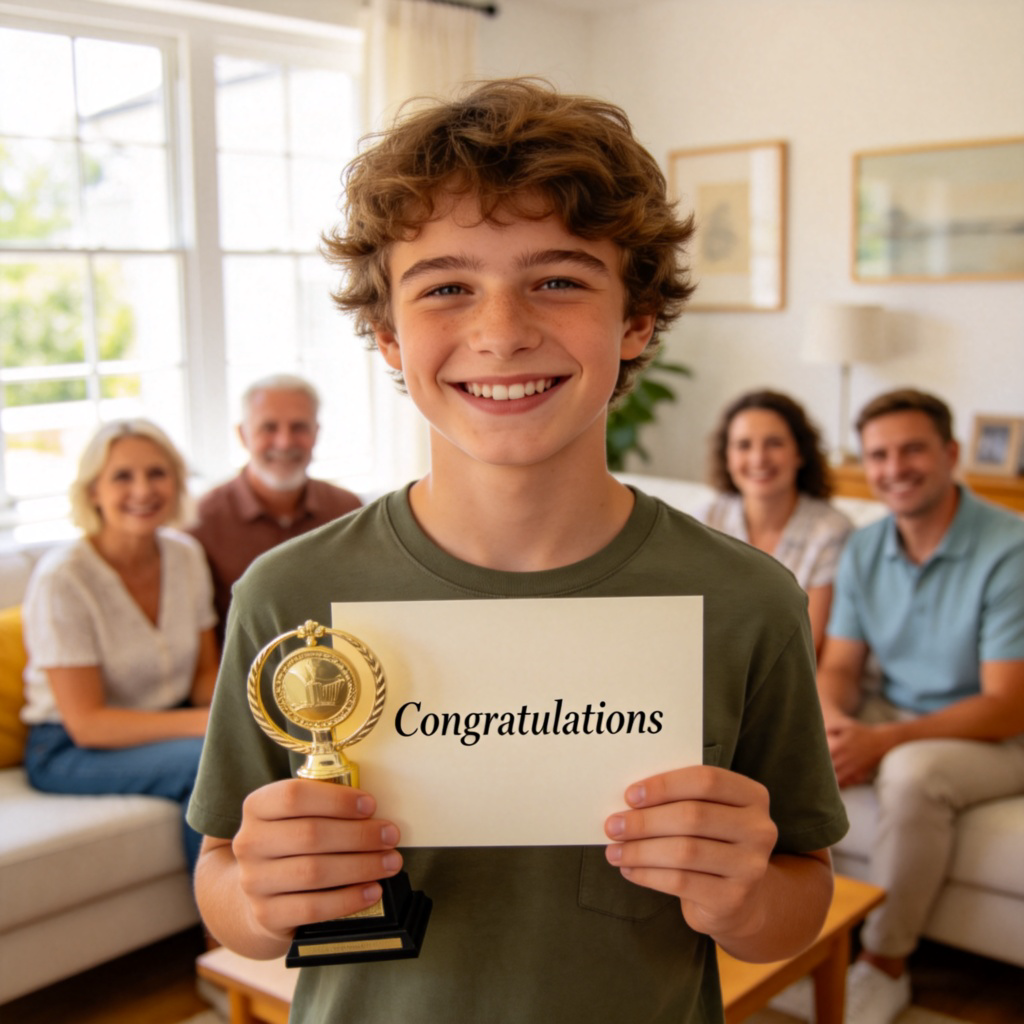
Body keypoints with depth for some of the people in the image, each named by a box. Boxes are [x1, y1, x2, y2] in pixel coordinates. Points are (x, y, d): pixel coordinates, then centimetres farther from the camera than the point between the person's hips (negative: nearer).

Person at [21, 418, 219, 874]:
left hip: (168, 726, 6)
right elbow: (87, 723, -18)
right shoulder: (62, 579, -17)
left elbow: (206, 673, 8)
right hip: (71, 751, -5)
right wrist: (205, 722, -27)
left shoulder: (186, 555, 1)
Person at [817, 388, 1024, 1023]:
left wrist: (885, 740, -31)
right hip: (892, 714, 6)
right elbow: (840, 667, 4)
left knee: (913, 771, -37)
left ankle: (885, 966, -15)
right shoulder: (864, 549, 1)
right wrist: (833, 718, -21)